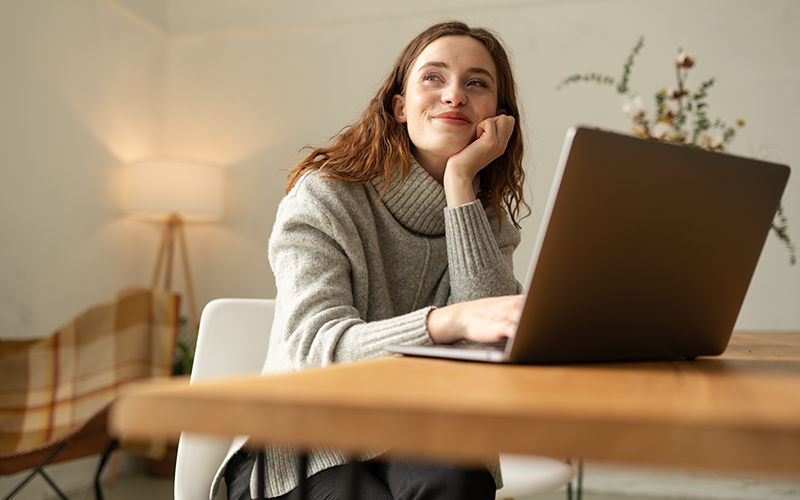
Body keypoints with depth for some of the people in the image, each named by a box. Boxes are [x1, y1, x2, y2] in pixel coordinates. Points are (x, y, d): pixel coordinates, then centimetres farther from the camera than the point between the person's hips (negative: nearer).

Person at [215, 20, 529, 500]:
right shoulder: (324, 196, -8)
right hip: (300, 449, -2)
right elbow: (313, 344, -22)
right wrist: (452, 320, -39)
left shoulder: (492, 221, 5)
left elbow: (494, 346, -13)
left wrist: (460, 184, -15)